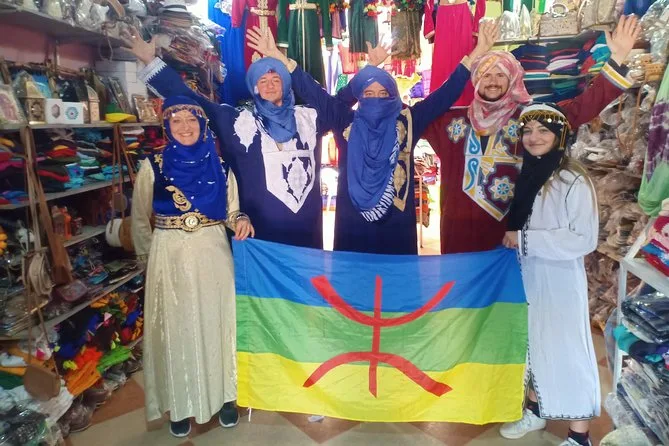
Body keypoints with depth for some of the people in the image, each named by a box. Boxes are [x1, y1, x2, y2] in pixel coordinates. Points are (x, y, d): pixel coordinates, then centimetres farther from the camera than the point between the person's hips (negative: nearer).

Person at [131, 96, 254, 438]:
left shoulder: (219, 165, 2)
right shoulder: (153, 166, -1)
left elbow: (231, 211, 6)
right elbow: (139, 221, 6)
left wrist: (240, 221, -16)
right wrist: (153, 257, 7)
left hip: (213, 255, 1)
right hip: (170, 258, -1)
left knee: (216, 323, 9)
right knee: (176, 328, 8)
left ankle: (224, 396, 27)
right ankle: (180, 404, 26)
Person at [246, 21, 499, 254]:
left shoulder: (407, 122, 4)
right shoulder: (345, 122, 3)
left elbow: (444, 95, 2)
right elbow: (313, 93, 0)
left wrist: (476, 54, -2)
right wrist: (279, 57, -5)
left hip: (397, 223, 1)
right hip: (354, 223, 0)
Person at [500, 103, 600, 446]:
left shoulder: (574, 181, -16)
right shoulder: (526, 176, 4)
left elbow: (584, 240, -21)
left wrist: (524, 239, -20)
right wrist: (512, 240, -1)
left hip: (560, 280, -6)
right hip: (527, 277, 7)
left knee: (566, 350, 4)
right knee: (534, 343, 19)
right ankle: (535, 411, 38)